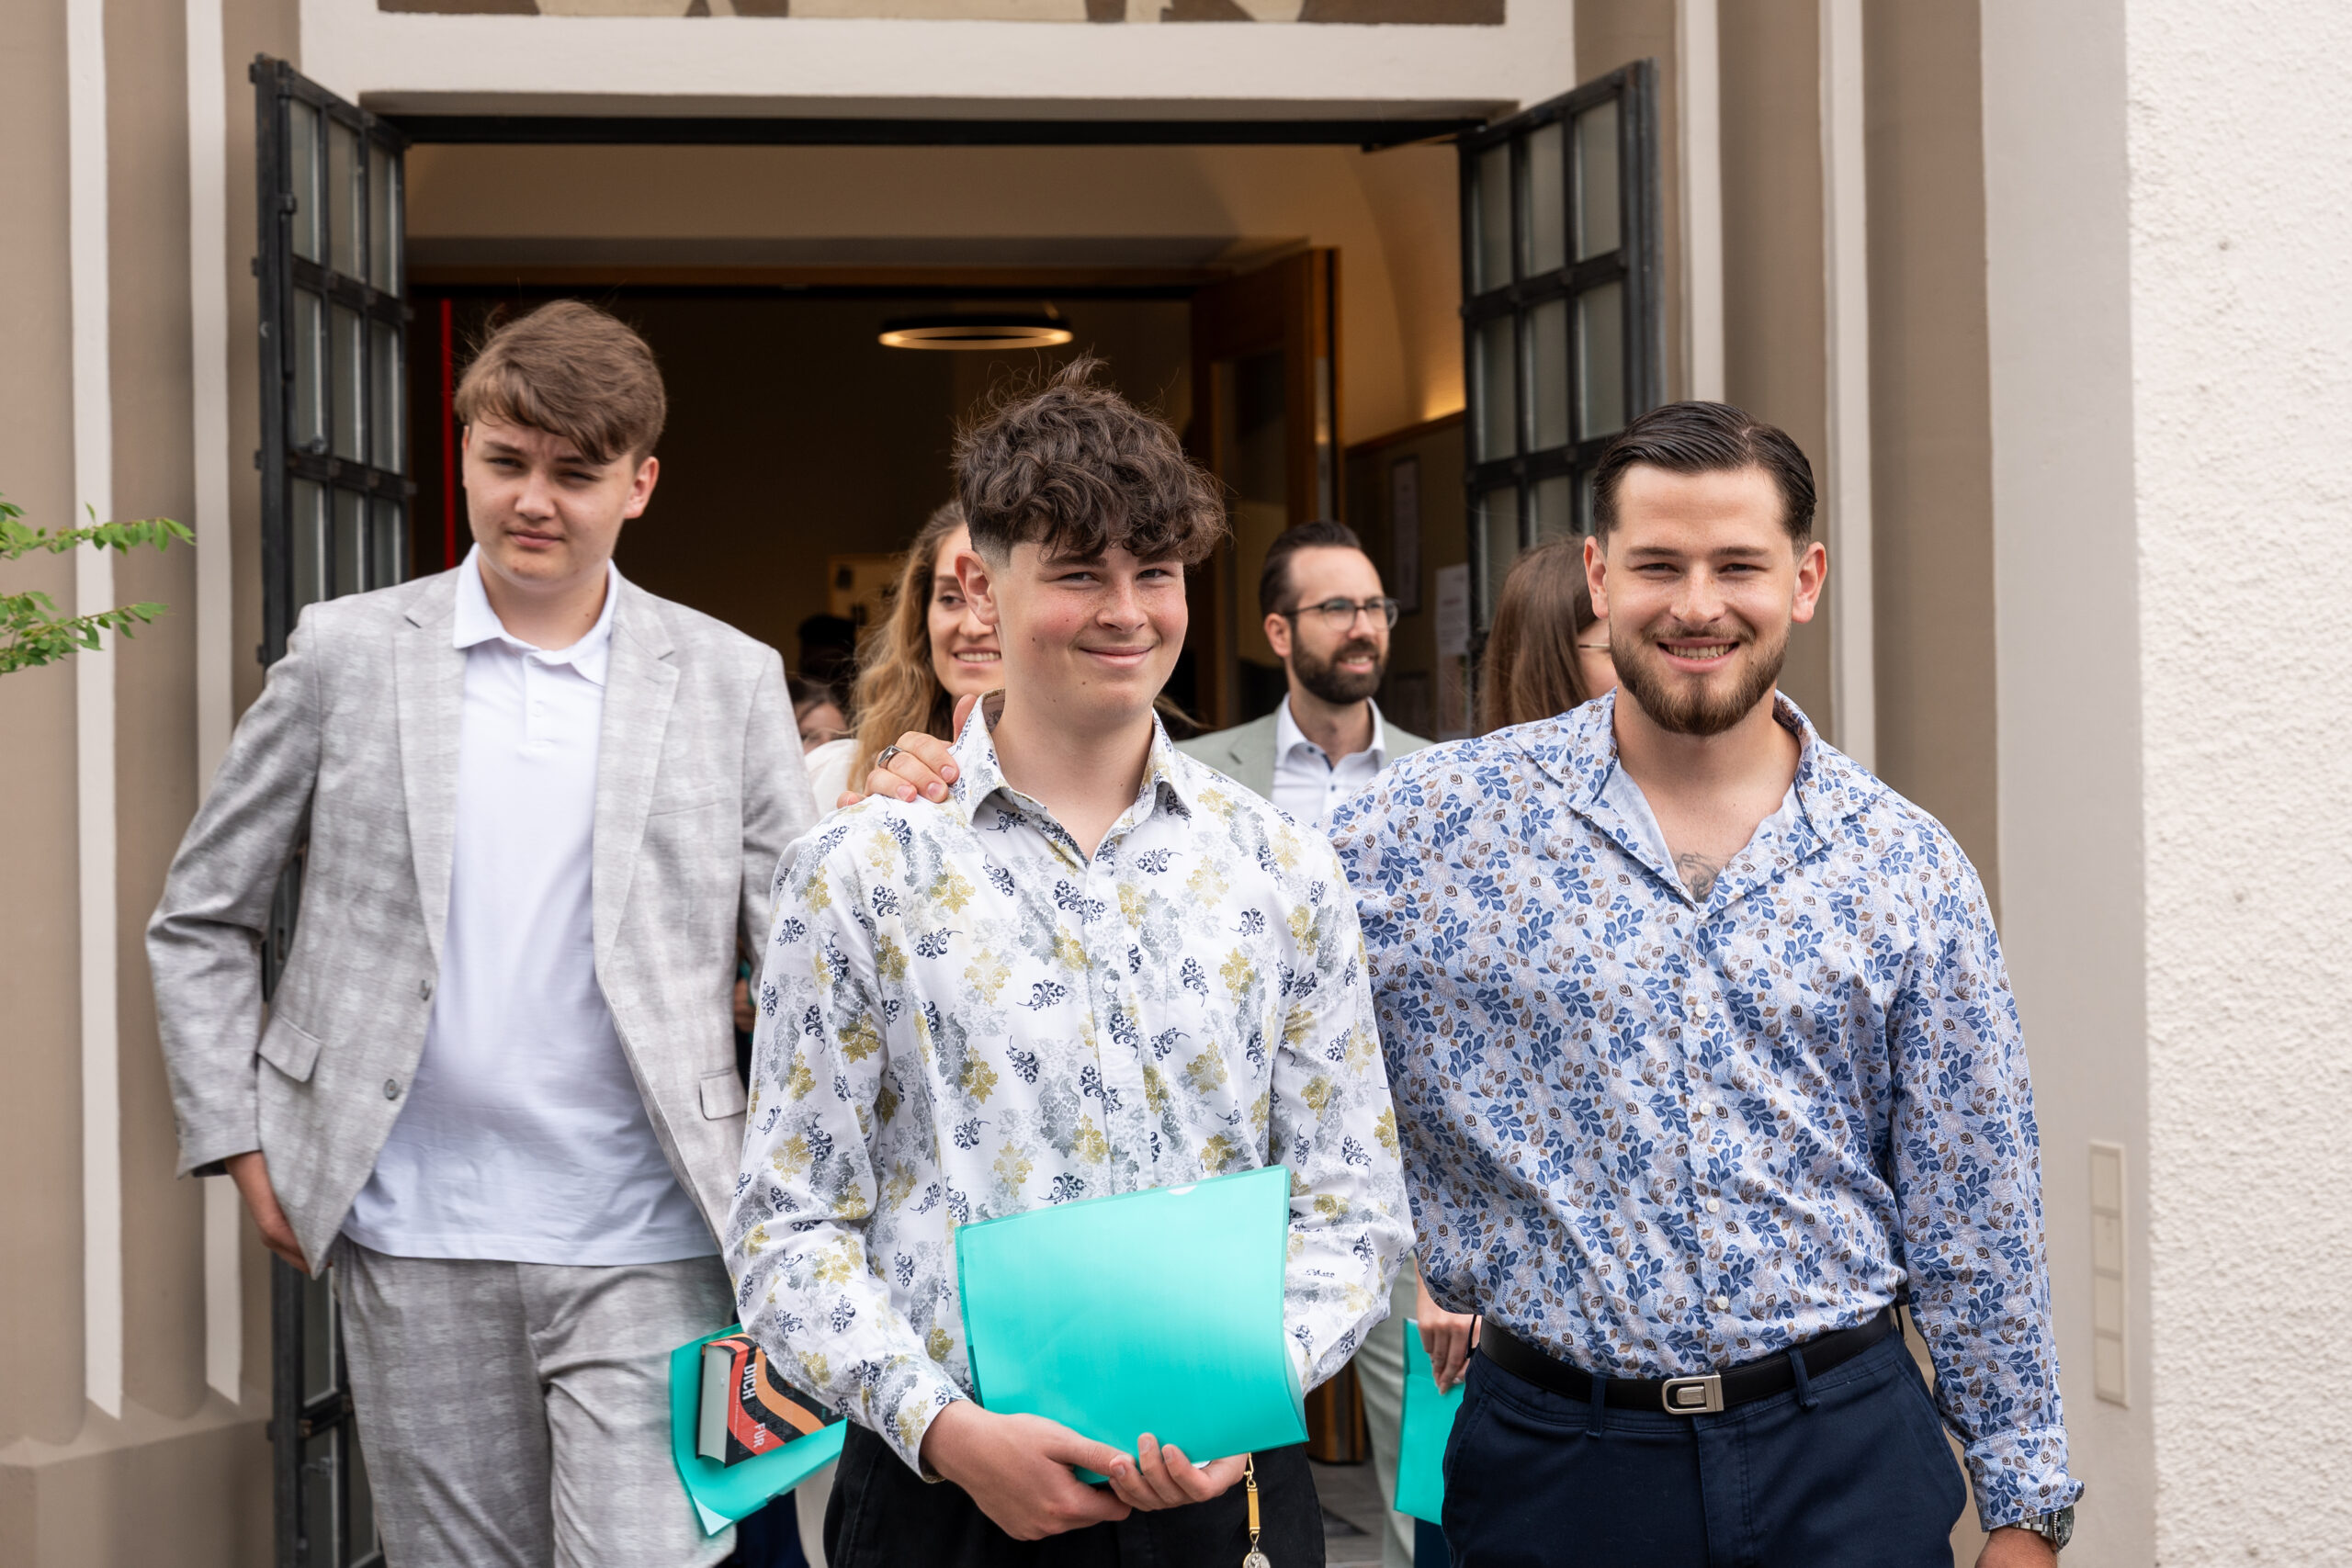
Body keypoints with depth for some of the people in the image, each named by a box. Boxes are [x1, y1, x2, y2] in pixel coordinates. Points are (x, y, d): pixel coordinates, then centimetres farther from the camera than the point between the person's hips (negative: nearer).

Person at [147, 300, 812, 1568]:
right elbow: (199, 918, 10)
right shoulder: (346, 653, 4)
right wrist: (241, 1141, 3)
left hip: (644, 1245, -1)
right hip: (415, 1244, 1)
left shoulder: (728, 679, 4)